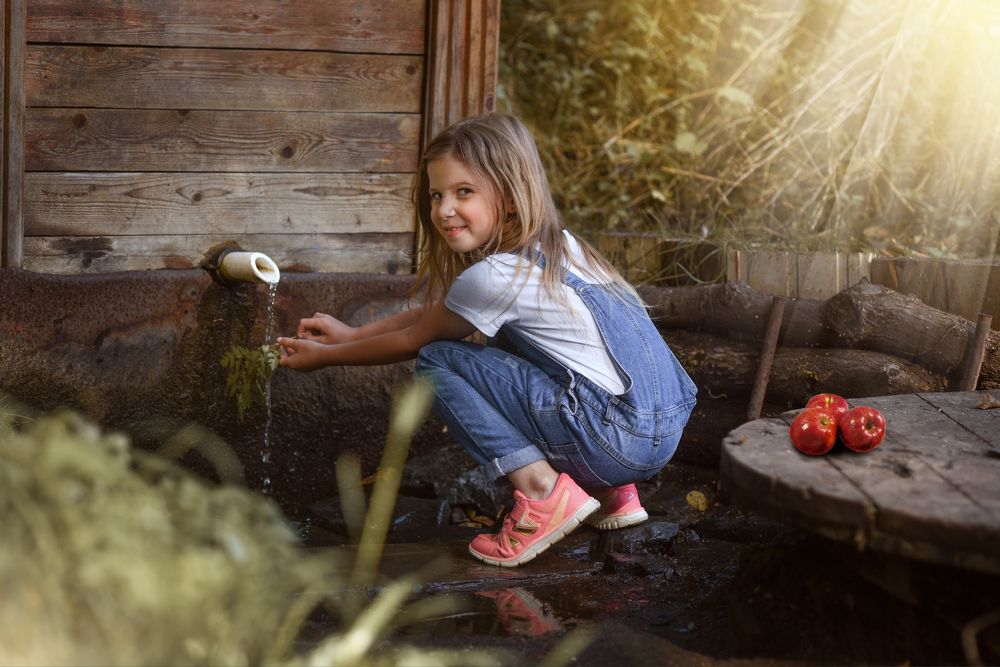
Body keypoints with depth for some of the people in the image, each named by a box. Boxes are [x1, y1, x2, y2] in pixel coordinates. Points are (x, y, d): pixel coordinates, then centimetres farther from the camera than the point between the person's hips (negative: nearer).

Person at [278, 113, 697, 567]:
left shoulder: (496, 277, -11)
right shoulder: (553, 245, 15)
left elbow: (415, 340, 5)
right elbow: (430, 314, 26)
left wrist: (326, 356, 18)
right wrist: (351, 333, 28)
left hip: (622, 440, -9)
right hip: (666, 431, 9)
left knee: (438, 361, -3)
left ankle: (542, 491, -9)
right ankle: (612, 493, 21)